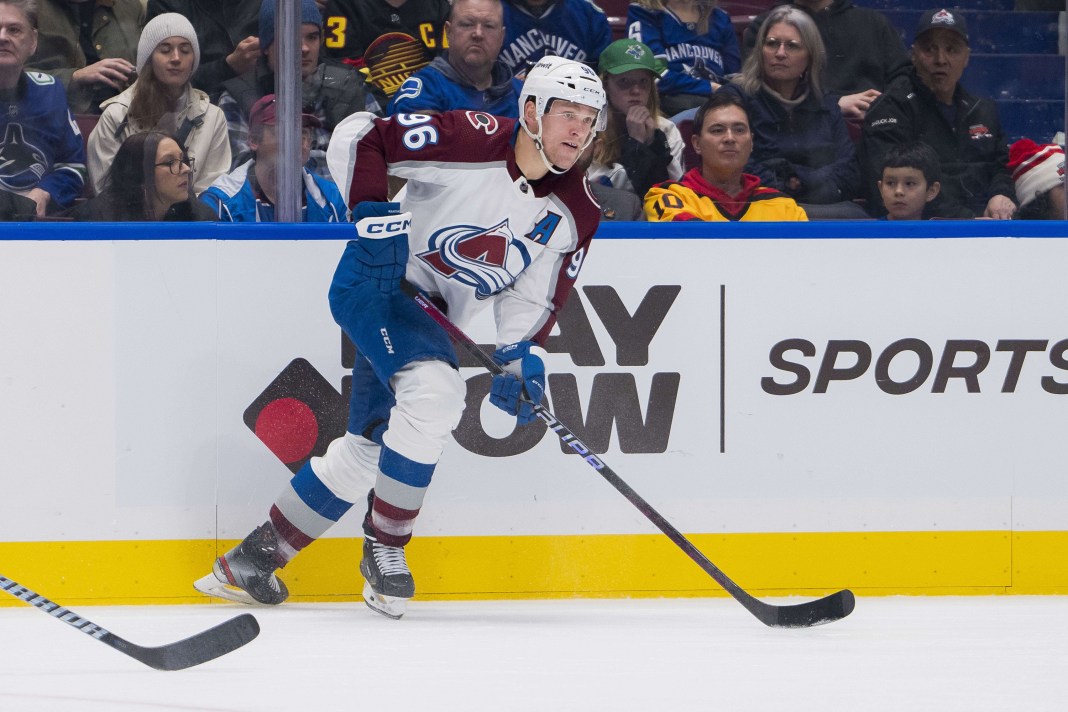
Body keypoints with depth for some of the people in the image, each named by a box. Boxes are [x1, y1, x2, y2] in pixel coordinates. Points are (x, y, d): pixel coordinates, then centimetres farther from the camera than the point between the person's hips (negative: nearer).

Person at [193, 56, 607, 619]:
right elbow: (357, 136, -19)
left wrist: (522, 359, -13)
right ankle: (385, 547, -17)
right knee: (434, 389, -31)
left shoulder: (574, 215, -4)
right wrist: (372, 213, -27)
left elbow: (535, 298, 3)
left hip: (435, 316, 8)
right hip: (375, 278, -8)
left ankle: (255, 557, 26)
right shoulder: (475, 141, -22)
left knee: (368, 447, 11)